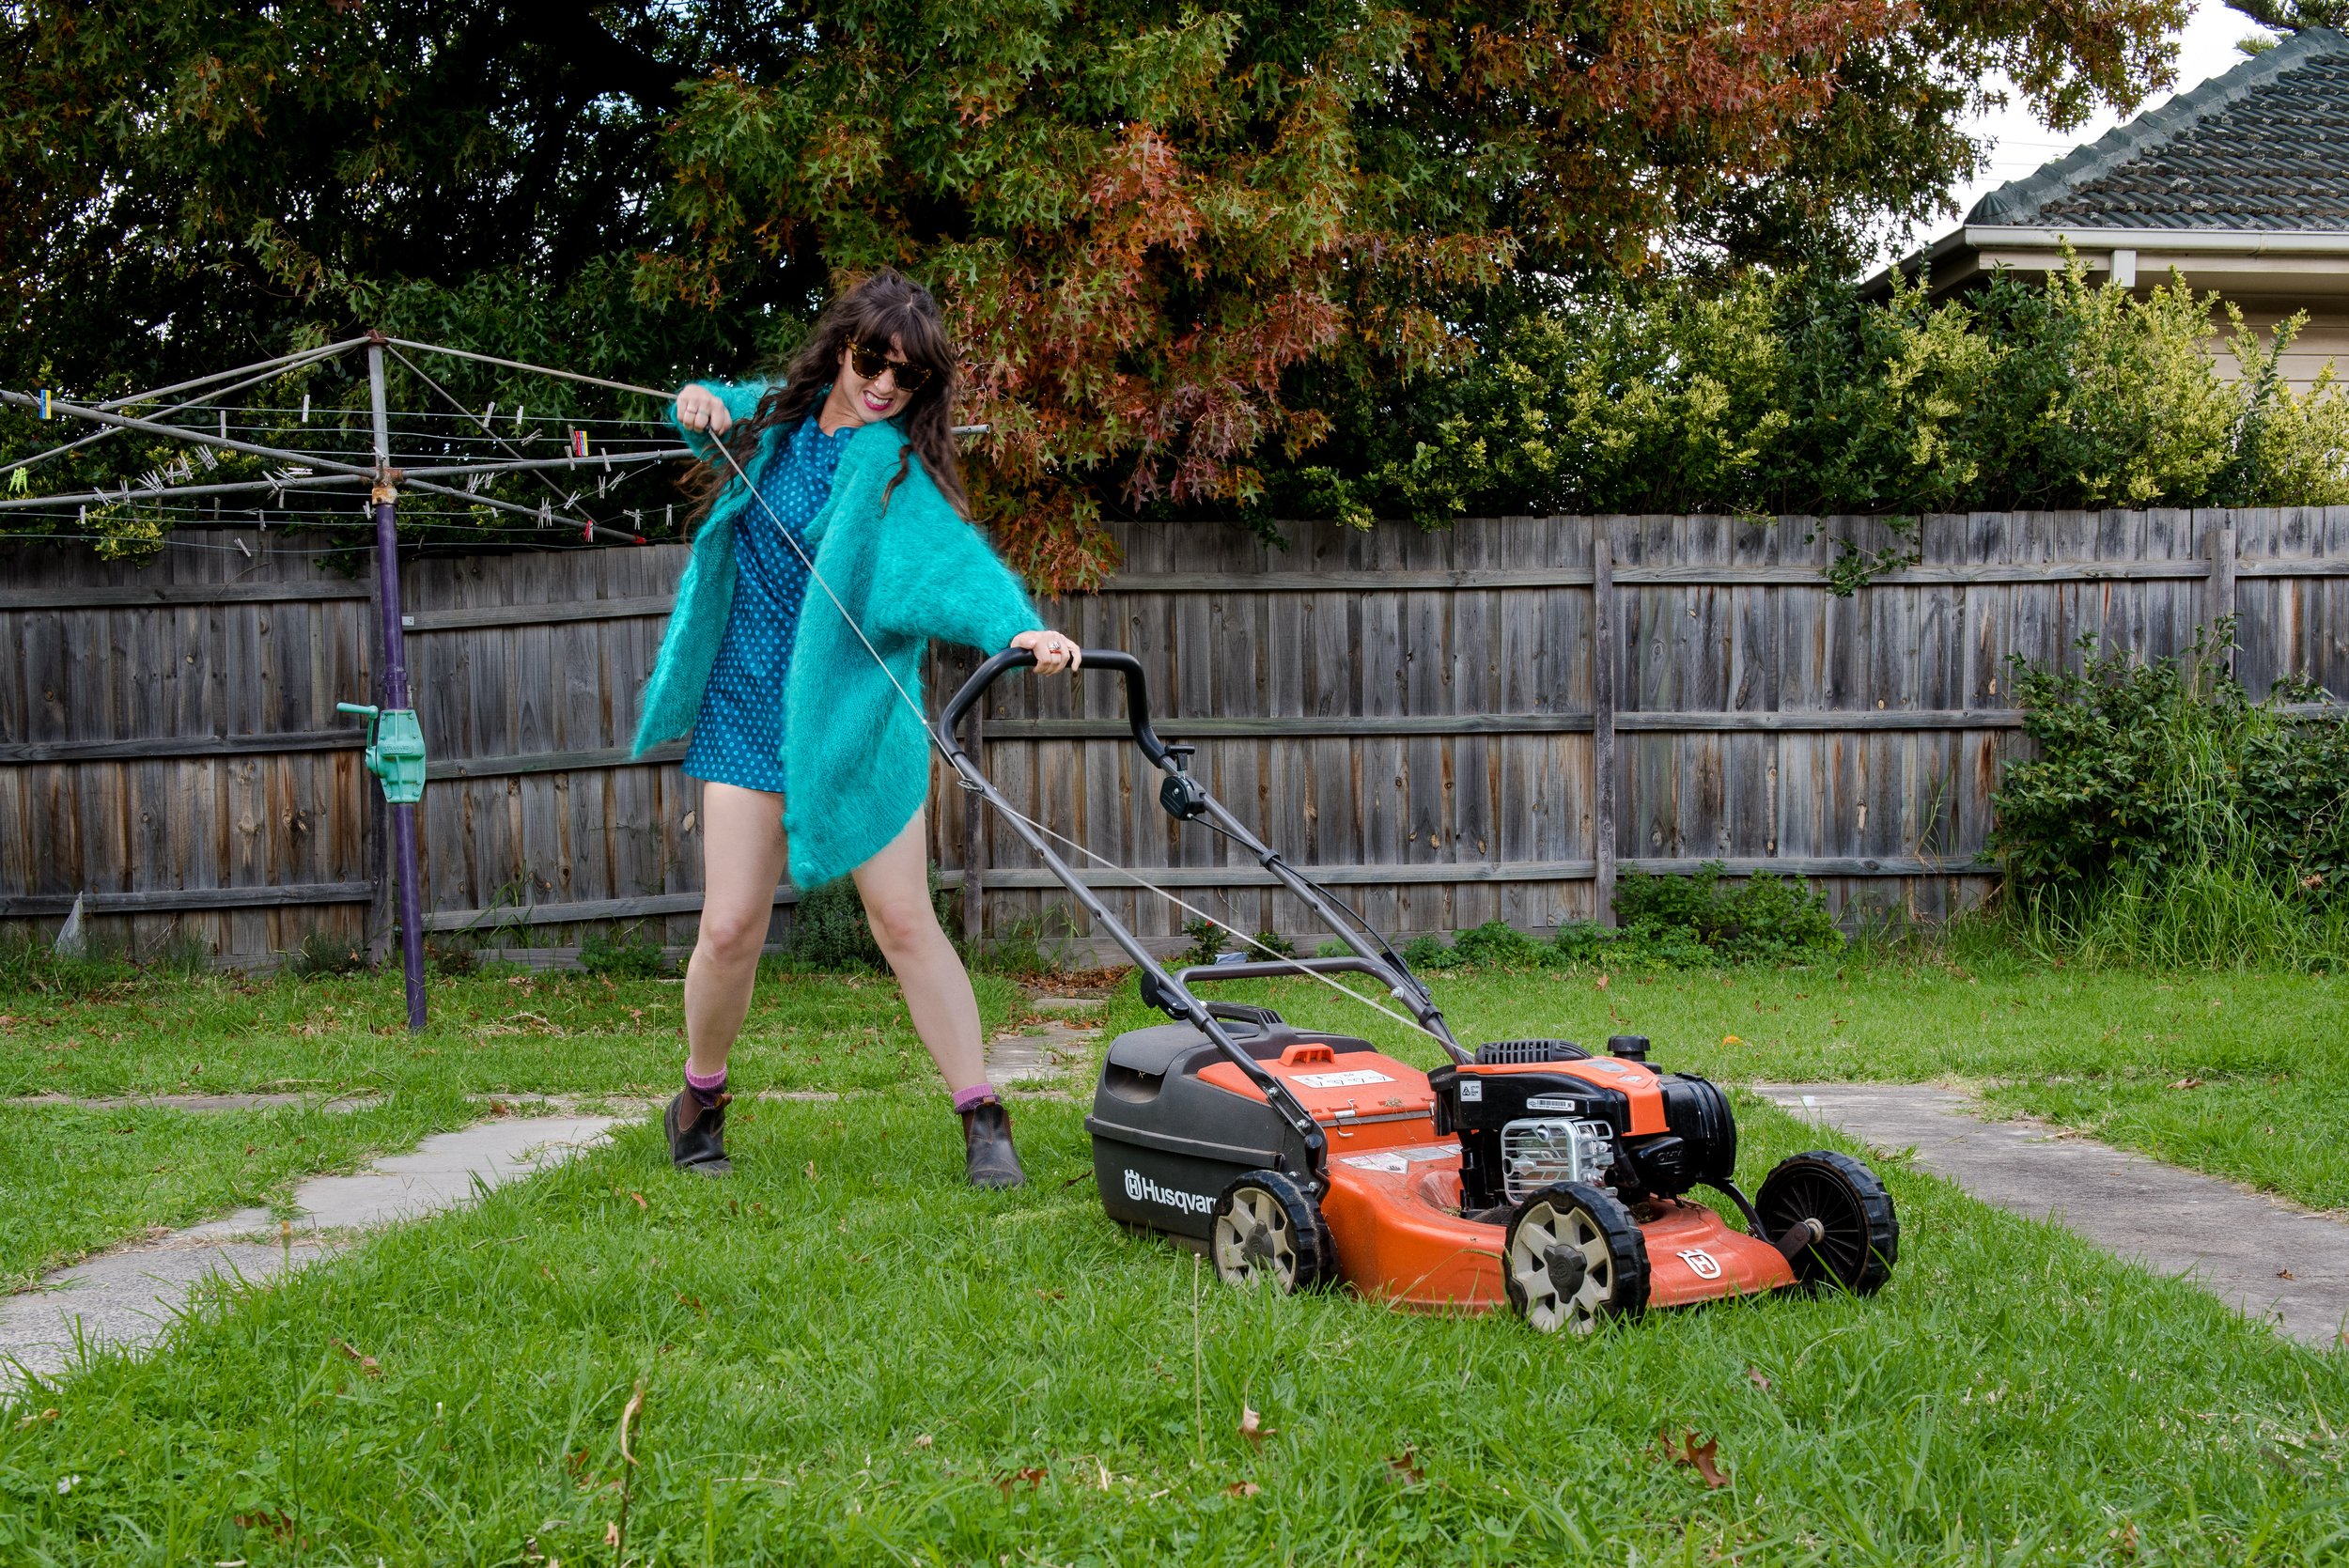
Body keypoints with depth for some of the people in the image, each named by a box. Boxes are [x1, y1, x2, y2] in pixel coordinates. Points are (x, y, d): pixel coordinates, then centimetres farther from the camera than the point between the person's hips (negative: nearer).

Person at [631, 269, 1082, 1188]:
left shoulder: (899, 465, -8)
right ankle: (699, 1102, 23)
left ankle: (983, 1120, 5)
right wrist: (700, 407, 5)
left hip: (857, 715, -3)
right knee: (731, 926, -1)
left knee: (903, 919, -4)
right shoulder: (780, 413, 6)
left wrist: (1017, 627, -45)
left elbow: (956, 559, -25)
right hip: (750, 708, 3)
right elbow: (716, 411, 29)